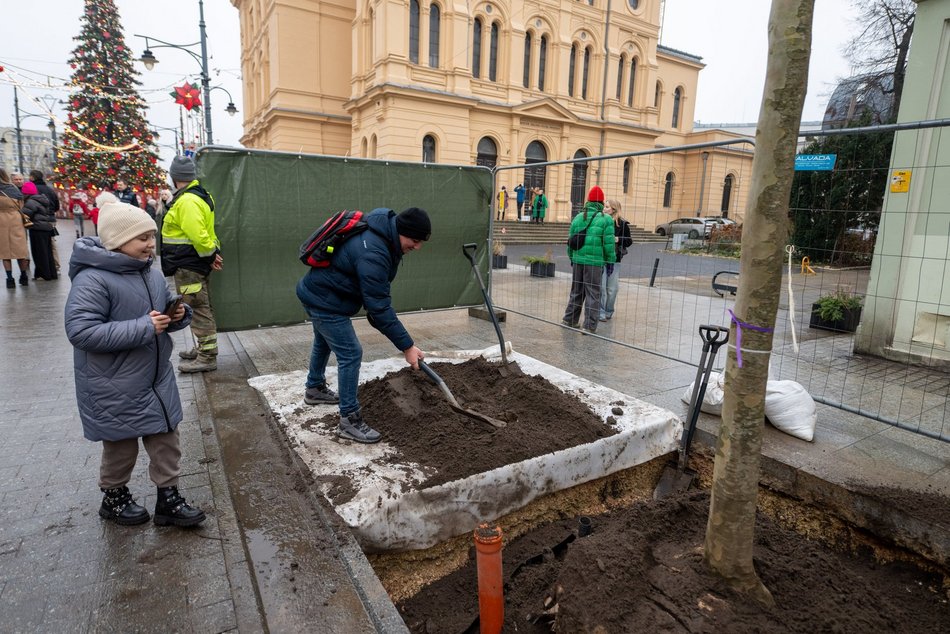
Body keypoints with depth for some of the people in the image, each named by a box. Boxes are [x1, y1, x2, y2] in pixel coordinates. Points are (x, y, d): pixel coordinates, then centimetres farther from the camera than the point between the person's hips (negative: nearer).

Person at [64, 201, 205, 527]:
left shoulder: (150, 273, 4)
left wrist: (178, 315, -8)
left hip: (157, 380, 7)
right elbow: (80, 331, -26)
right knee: (121, 446, 13)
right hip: (115, 389, -6)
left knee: (166, 440, 12)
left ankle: (168, 498, 27)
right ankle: (114, 497, 38)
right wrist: (143, 328, -28)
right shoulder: (92, 279, -20)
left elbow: (165, 312, 16)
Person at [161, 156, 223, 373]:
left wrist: (211, 255, -15)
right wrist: (212, 254, 11)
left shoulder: (187, 201, -20)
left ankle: (207, 357, 3)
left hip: (188, 265, -10)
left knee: (198, 310, -4)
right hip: (193, 263, 10)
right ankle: (203, 348, 31)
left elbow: (198, 235, -28)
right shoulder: (200, 195, 12)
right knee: (201, 307, 18)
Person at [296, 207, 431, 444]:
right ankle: (349, 420, 0)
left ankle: (315, 389, 51)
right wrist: (407, 346, -28)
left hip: (316, 292, 11)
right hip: (325, 301, -11)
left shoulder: (382, 226, -4)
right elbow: (380, 308, -32)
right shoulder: (372, 255, -34)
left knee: (324, 342, 28)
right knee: (350, 354, -10)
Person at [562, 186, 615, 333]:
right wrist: (611, 261, 1)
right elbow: (609, 244, -9)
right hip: (595, 262, -5)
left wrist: (571, 258, 23)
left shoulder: (578, 217, 8)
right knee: (593, 294, 2)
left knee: (576, 291, 17)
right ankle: (589, 326, 4)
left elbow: (570, 240, 12)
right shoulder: (606, 219, -7)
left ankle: (569, 320, 25)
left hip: (578, 260, 5)